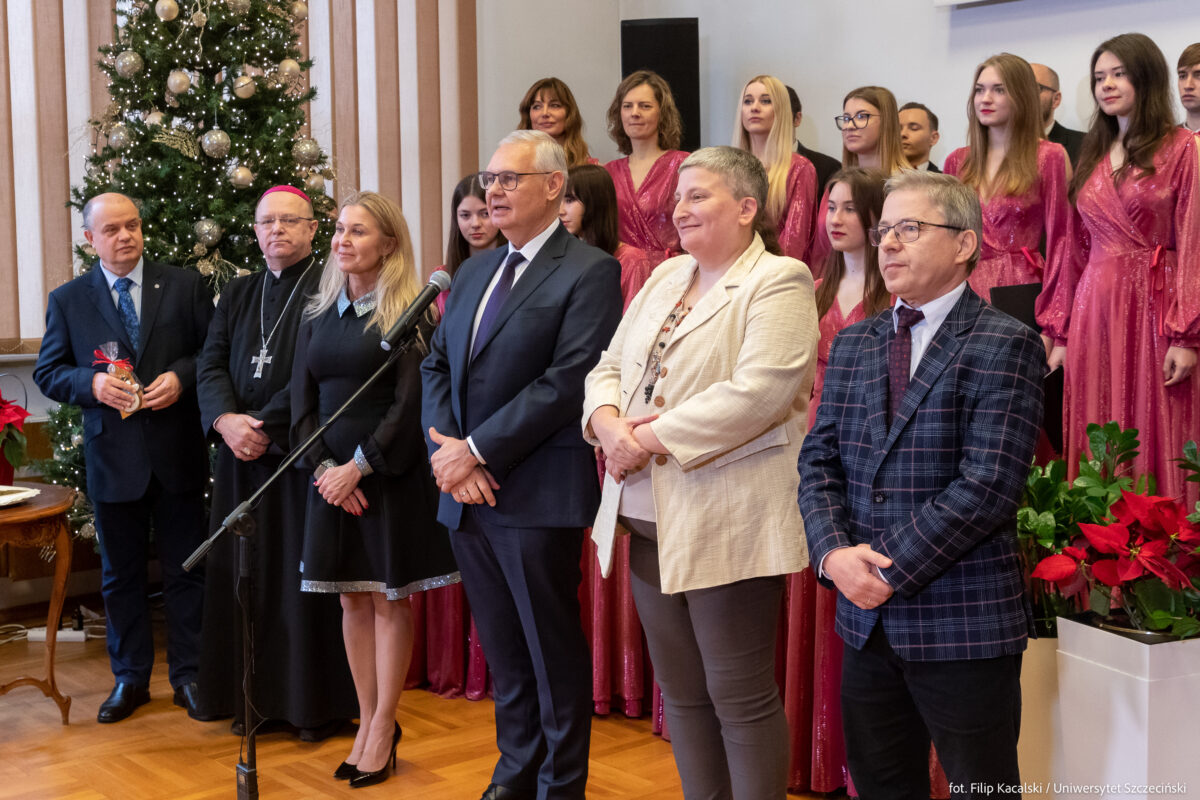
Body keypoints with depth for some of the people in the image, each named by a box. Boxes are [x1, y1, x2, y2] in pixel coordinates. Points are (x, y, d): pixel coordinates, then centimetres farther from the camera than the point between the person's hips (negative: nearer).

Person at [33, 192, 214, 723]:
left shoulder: (185, 286, 3)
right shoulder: (67, 300, 4)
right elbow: (47, 373, 4)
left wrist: (181, 378, -15)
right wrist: (91, 383, -14)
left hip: (177, 455, 0)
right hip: (111, 457, 1)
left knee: (185, 569, 7)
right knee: (120, 573, 11)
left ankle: (188, 674, 19)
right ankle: (130, 677, 24)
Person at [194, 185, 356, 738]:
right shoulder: (237, 294, 15)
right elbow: (210, 364, 7)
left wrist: (264, 425, -17)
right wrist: (226, 419, -12)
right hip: (242, 454, 6)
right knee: (247, 572, 8)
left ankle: (315, 703, 8)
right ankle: (257, 694, 19)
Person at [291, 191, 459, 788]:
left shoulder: (408, 313, -6)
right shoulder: (317, 314, 10)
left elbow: (410, 402, -12)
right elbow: (303, 401, 7)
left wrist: (359, 466, -16)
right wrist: (324, 468, -7)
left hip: (391, 474, -5)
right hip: (333, 476, 5)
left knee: (391, 600, 2)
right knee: (353, 602, 8)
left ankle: (383, 727, 10)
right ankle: (368, 723, 16)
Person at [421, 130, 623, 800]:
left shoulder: (590, 271, -8)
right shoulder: (474, 272, 16)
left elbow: (568, 381, -17)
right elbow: (437, 368, 14)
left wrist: (477, 449, -16)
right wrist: (450, 453, -3)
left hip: (538, 493, -7)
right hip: (468, 493, 7)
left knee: (554, 650, 5)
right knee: (503, 648, 16)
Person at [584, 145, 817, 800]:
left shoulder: (779, 282, -9)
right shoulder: (666, 276, 16)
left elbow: (758, 392, -21)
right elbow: (609, 367, 14)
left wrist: (651, 440, -18)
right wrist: (609, 424, -8)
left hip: (728, 526, -7)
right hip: (649, 520, 8)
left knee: (740, 695, 1)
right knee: (681, 691, 15)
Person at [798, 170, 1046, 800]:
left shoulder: (1004, 345, -9)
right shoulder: (853, 344, 12)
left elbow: (989, 485, -17)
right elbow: (818, 460, 8)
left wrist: (892, 568, -15)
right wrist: (833, 553, -10)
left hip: (963, 623, -6)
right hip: (866, 615, 6)